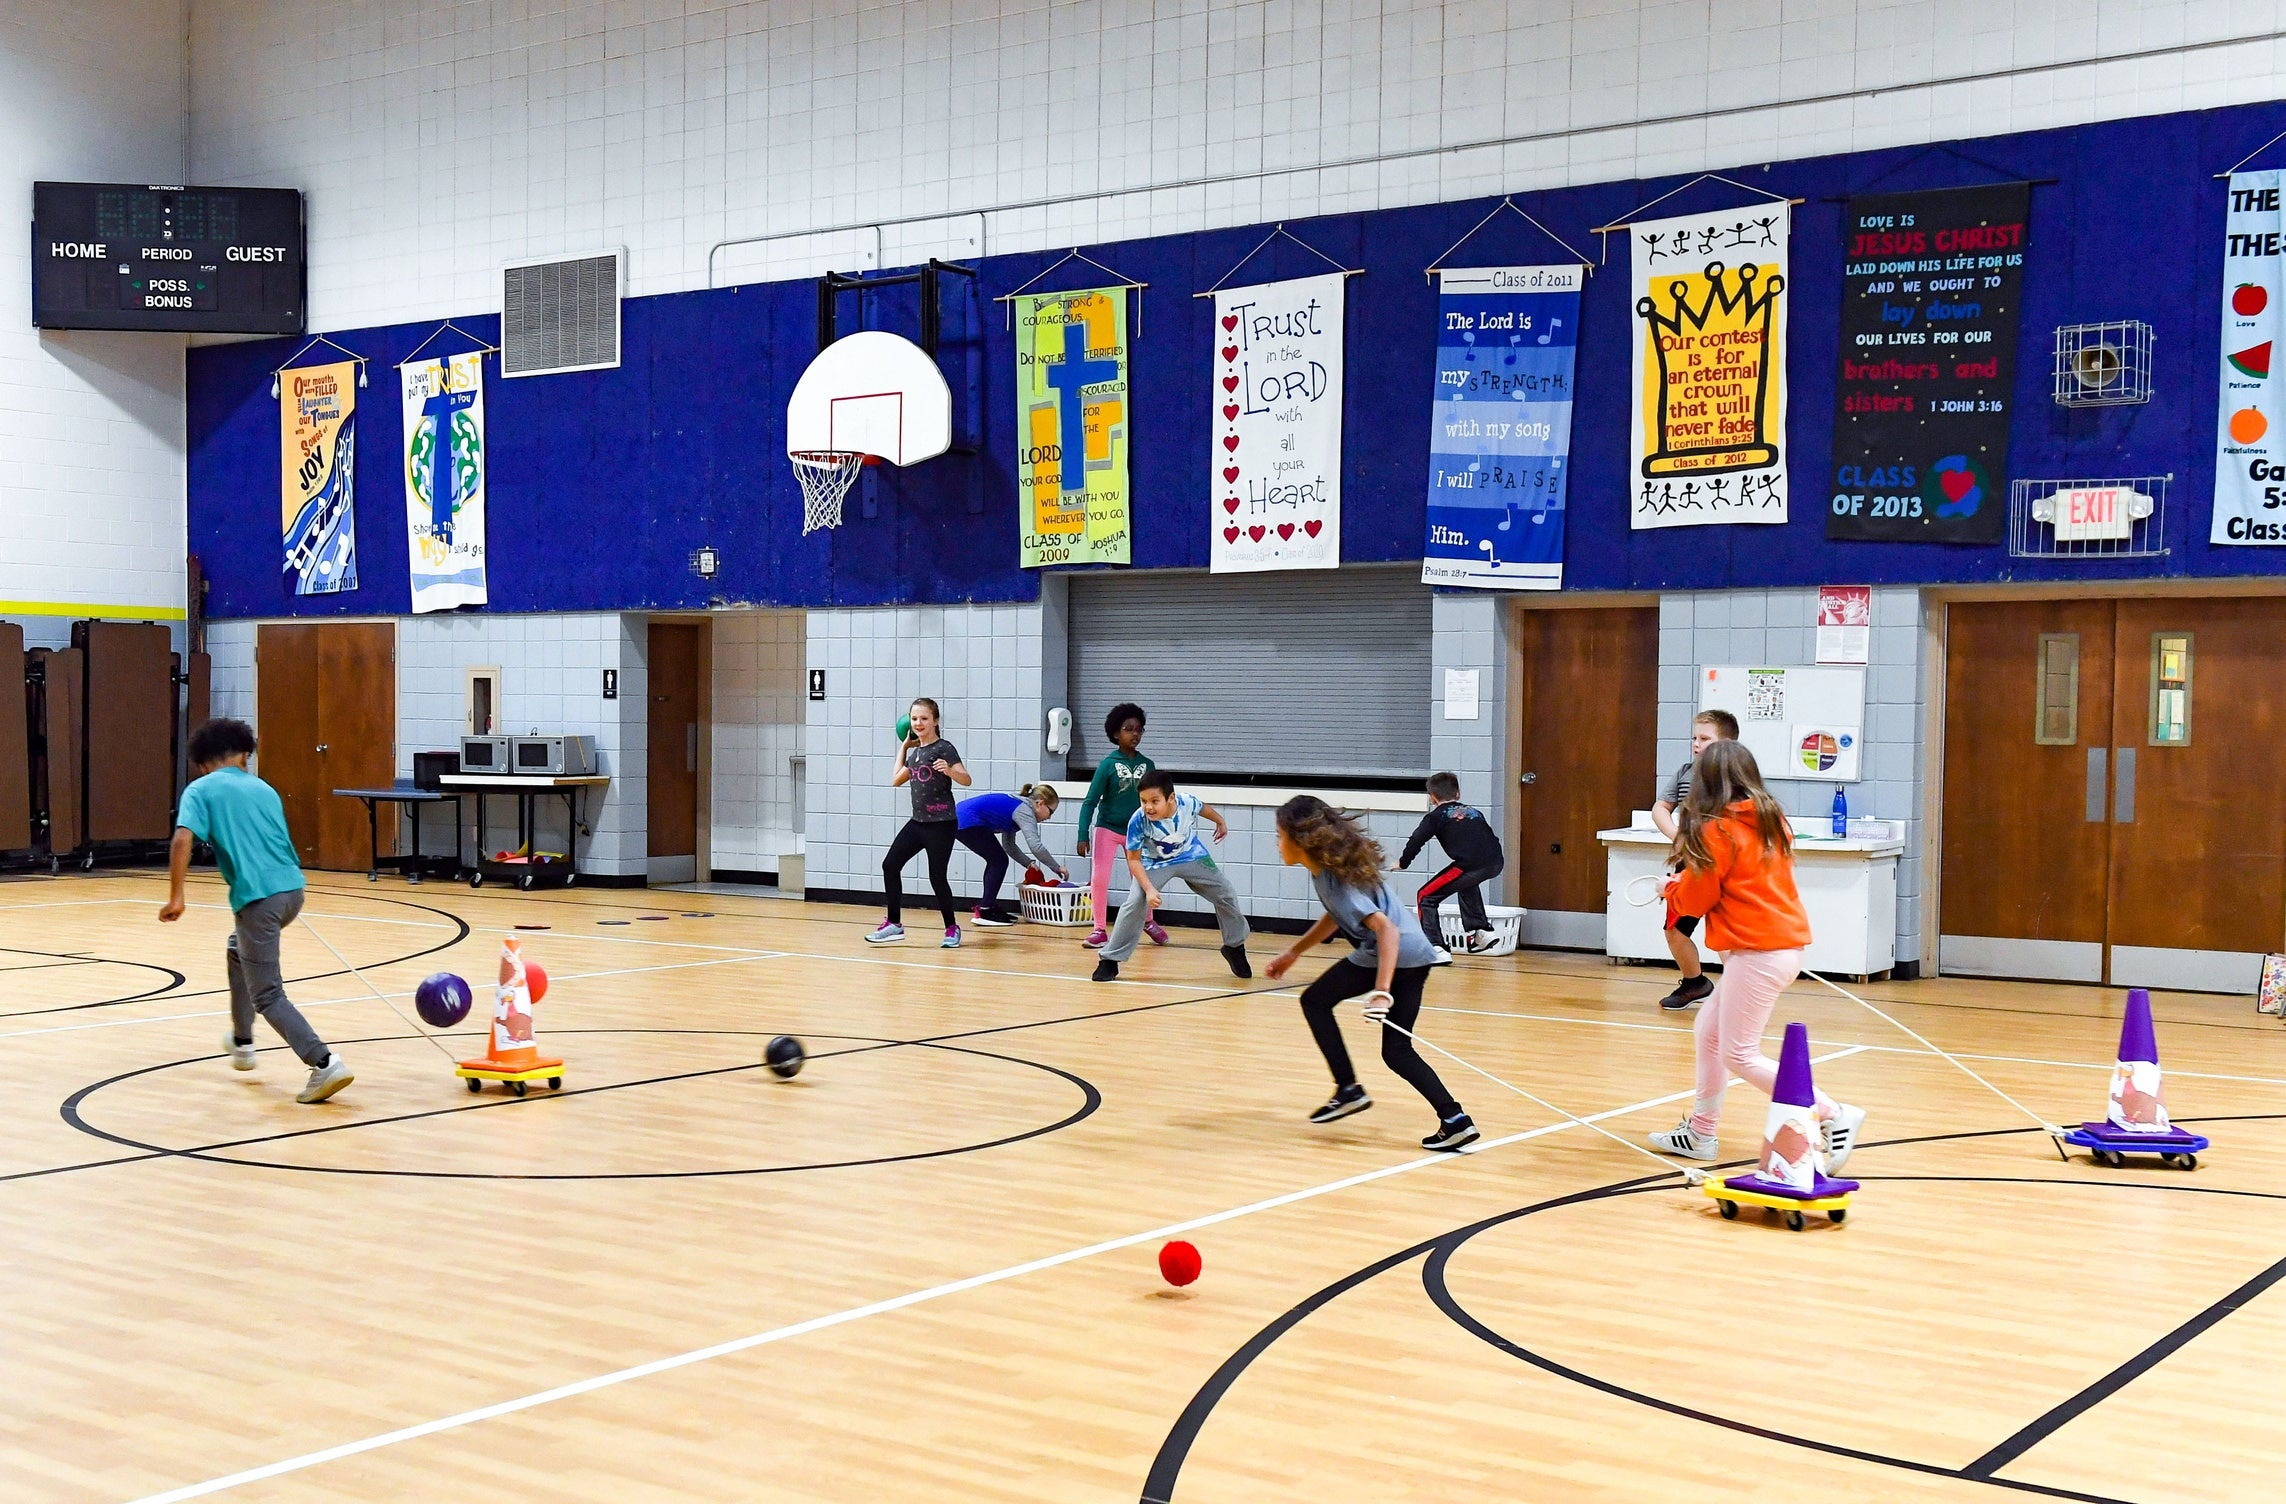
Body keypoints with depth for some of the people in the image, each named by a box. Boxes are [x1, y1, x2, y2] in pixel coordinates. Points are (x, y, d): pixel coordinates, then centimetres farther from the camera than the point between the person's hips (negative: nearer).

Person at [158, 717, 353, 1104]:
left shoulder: (201, 790, 6)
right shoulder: (264, 789, 21)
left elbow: (182, 840, -10)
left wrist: (175, 897, -9)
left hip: (258, 897, -6)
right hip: (293, 888, 6)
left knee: (267, 996, -1)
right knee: (238, 950, 34)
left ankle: (324, 1063, -17)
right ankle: (242, 1043, 40)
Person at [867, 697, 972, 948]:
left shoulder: (944, 748, -9)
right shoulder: (916, 751, 13)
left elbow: (966, 779, -19)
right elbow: (896, 780, 23)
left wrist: (949, 770, -39)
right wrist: (903, 747, 22)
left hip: (941, 824, -8)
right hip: (918, 821, 8)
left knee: (937, 877, -5)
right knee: (890, 864, 1)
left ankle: (952, 928, 13)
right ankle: (894, 924, 8)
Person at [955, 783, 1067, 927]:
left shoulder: (1016, 804, 21)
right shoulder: (1024, 810, -8)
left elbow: (1009, 844, 22)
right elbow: (1036, 846, -20)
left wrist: (1029, 863, 12)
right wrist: (1057, 868, -9)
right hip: (968, 821, -10)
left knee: (995, 861, 18)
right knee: (1000, 861, -1)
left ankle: (990, 907, 23)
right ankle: (983, 913, -1)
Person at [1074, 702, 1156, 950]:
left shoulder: (1147, 765, -4)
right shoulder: (1108, 764, -13)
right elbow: (1090, 802, -12)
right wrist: (1083, 836, -18)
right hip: (1107, 829, -3)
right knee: (1099, 878, -8)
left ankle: (1148, 921, 37)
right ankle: (1099, 930, 6)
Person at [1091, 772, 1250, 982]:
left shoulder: (1189, 802, -31)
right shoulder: (1138, 821, -35)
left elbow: (1203, 808, -3)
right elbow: (1134, 859, -22)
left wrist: (1220, 822, 17)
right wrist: (1149, 889, -34)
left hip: (1192, 856, 3)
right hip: (1155, 863, -2)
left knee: (1226, 894, 5)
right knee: (1135, 904, -21)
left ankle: (1235, 947, 31)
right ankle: (1109, 960, -9)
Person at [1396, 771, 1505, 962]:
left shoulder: (1436, 816, 15)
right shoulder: (1474, 812, 30)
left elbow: (1416, 840, 9)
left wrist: (1402, 863, 26)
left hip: (1470, 865, -6)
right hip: (1496, 863, 6)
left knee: (1427, 896, 6)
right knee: (1467, 884, 40)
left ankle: (1436, 949, -7)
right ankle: (1480, 931, 34)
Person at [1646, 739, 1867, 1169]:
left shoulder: (1717, 831, -13)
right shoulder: (1771, 821, 9)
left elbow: (1696, 898, -6)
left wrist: (1672, 887, 16)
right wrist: (1689, 882, 16)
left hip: (1758, 952, -9)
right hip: (1785, 943, 9)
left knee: (1739, 1054, -4)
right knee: (1708, 1035, 17)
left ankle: (1834, 1116, -5)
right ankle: (1700, 1132, 23)